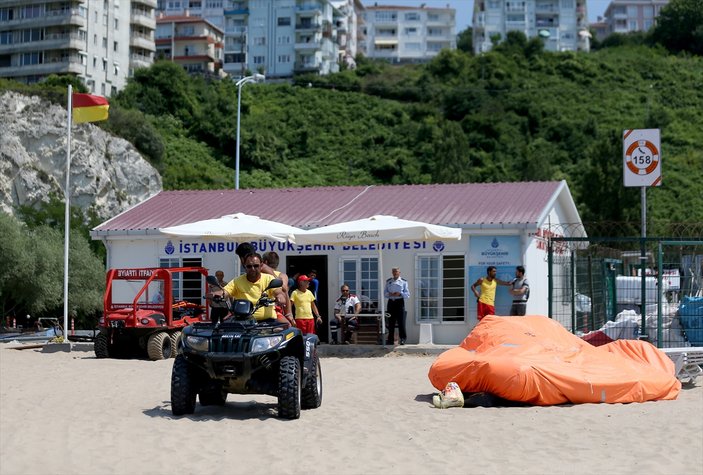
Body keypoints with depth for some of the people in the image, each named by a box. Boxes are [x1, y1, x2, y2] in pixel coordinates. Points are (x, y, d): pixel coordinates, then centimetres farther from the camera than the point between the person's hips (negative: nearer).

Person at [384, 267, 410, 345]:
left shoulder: (403, 282, 7)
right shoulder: (388, 281, 17)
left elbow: (407, 295, 2)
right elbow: (384, 293, 13)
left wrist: (400, 294, -16)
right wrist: (389, 294, -8)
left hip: (399, 302, -3)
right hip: (391, 302, 3)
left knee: (401, 321, -8)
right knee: (391, 322, 4)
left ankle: (402, 339, -4)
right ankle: (390, 339, 9)